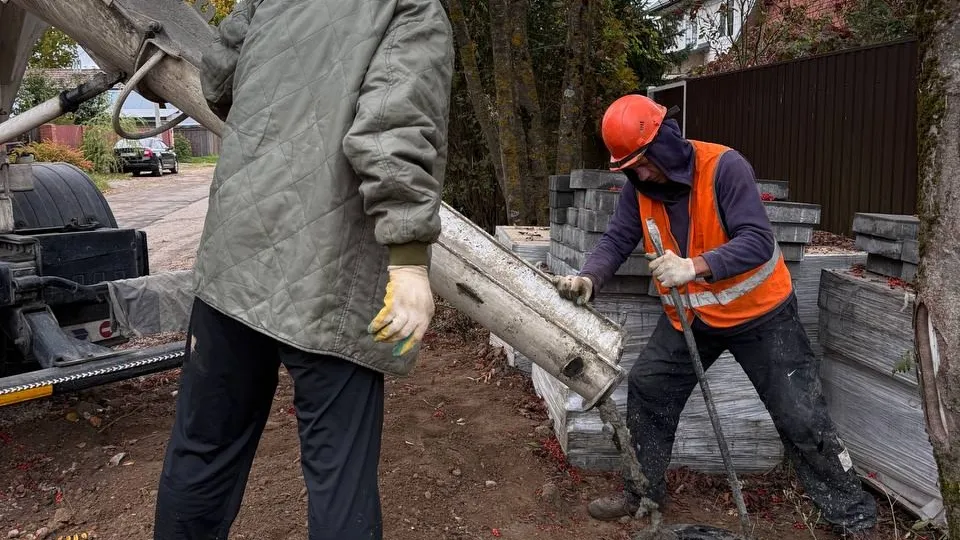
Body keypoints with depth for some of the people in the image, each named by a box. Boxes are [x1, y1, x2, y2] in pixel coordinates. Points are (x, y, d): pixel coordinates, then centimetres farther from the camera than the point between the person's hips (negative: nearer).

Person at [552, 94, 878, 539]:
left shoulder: (724, 167, -25)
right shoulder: (638, 188, -7)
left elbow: (757, 241, -32)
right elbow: (617, 240, -11)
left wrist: (695, 266, -46)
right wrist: (589, 277, -31)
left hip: (759, 313, -5)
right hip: (688, 316, 6)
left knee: (801, 416, 0)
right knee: (646, 390, 7)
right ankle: (644, 492, 25)